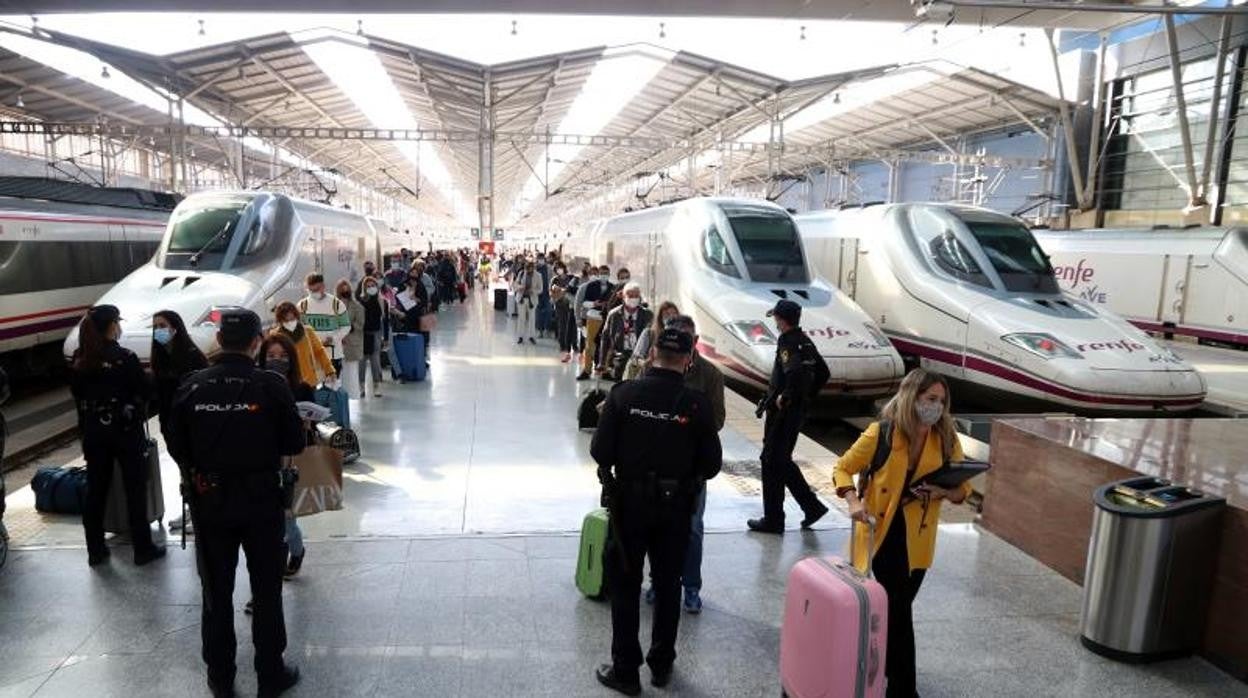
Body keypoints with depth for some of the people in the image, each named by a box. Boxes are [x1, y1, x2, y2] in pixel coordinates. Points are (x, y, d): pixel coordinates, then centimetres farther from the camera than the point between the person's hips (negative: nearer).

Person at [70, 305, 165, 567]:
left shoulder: (78, 360, 0)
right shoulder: (125, 358, -15)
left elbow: (76, 393, 7)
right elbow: (143, 392, -9)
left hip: (92, 431, 5)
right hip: (125, 429, -5)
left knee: (95, 490, 13)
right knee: (135, 490, 5)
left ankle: (95, 550, 22)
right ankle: (143, 549, 11)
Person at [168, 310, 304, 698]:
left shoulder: (192, 388, -6)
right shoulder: (271, 385, -15)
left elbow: (177, 448, 1)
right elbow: (294, 444, -9)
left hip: (209, 501, 2)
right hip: (261, 499, -2)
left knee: (216, 592, 15)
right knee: (266, 591, 11)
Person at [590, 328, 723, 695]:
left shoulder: (624, 393, -12)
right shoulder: (697, 404, -11)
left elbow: (600, 451, -12)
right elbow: (711, 464, -7)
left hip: (629, 502, -1)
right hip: (675, 507, 1)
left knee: (625, 585, 12)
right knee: (668, 585, 18)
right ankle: (661, 665, 32)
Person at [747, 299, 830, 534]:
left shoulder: (788, 342, -17)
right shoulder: (806, 342, 11)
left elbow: (795, 372, -34)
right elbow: (823, 372, 19)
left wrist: (784, 398, -21)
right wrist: (807, 396, 18)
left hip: (782, 412, -9)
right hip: (798, 411, 9)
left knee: (772, 462, 1)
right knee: (783, 461, 20)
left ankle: (773, 519, 9)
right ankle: (812, 505, 19)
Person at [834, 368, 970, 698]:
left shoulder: (946, 440, -4)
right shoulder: (880, 433, -14)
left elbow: (963, 488, 4)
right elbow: (843, 468, -5)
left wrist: (944, 491, -19)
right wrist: (853, 501, -22)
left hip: (916, 540, 3)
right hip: (880, 533, -3)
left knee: (897, 607, 16)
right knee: (898, 610, 3)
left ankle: (884, 667, 39)